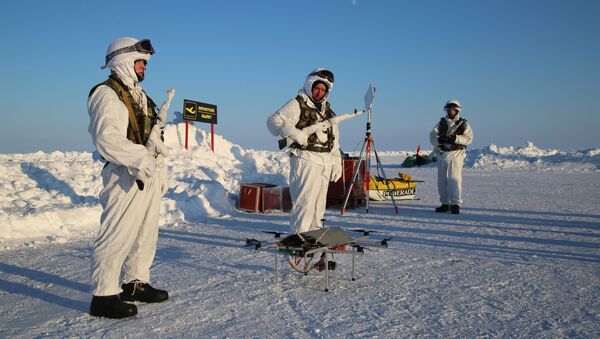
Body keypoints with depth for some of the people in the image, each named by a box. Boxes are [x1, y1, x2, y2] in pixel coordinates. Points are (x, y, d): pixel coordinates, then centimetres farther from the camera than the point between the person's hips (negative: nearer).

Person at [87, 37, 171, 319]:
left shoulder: (140, 95, 22)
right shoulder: (106, 94, -7)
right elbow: (106, 137, -21)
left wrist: (161, 171, 22)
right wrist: (139, 158, -28)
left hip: (149, 174, 10)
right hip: (127, 176, -9)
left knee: (146, 232, 14)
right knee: (117, 234, -9)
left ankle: (137, 283, 26)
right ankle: (104, 295, -1)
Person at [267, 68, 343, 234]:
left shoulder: (327, 109, 21)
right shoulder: (297, 105, -2)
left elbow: (334, 138, 23)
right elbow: (273, 121, -13)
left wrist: (336, 163, 18)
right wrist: (294, 133, -26)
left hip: (326, 162, 7)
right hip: (306, 159, -7)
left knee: (319, 201, 12)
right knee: (305, 199, -11)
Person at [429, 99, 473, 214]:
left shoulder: (463, 123, 5)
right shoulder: (441, 123, 12)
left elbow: (468, 138, -7)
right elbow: (432, 137, 2)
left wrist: (455, 138, -21)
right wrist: (440, 139, -19)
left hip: (455, 154, -4)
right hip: (442, 154, 4)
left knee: (454, 179, -12)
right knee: (442, 180, 7)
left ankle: (456, 204, -11)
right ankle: (445, 203, 17)